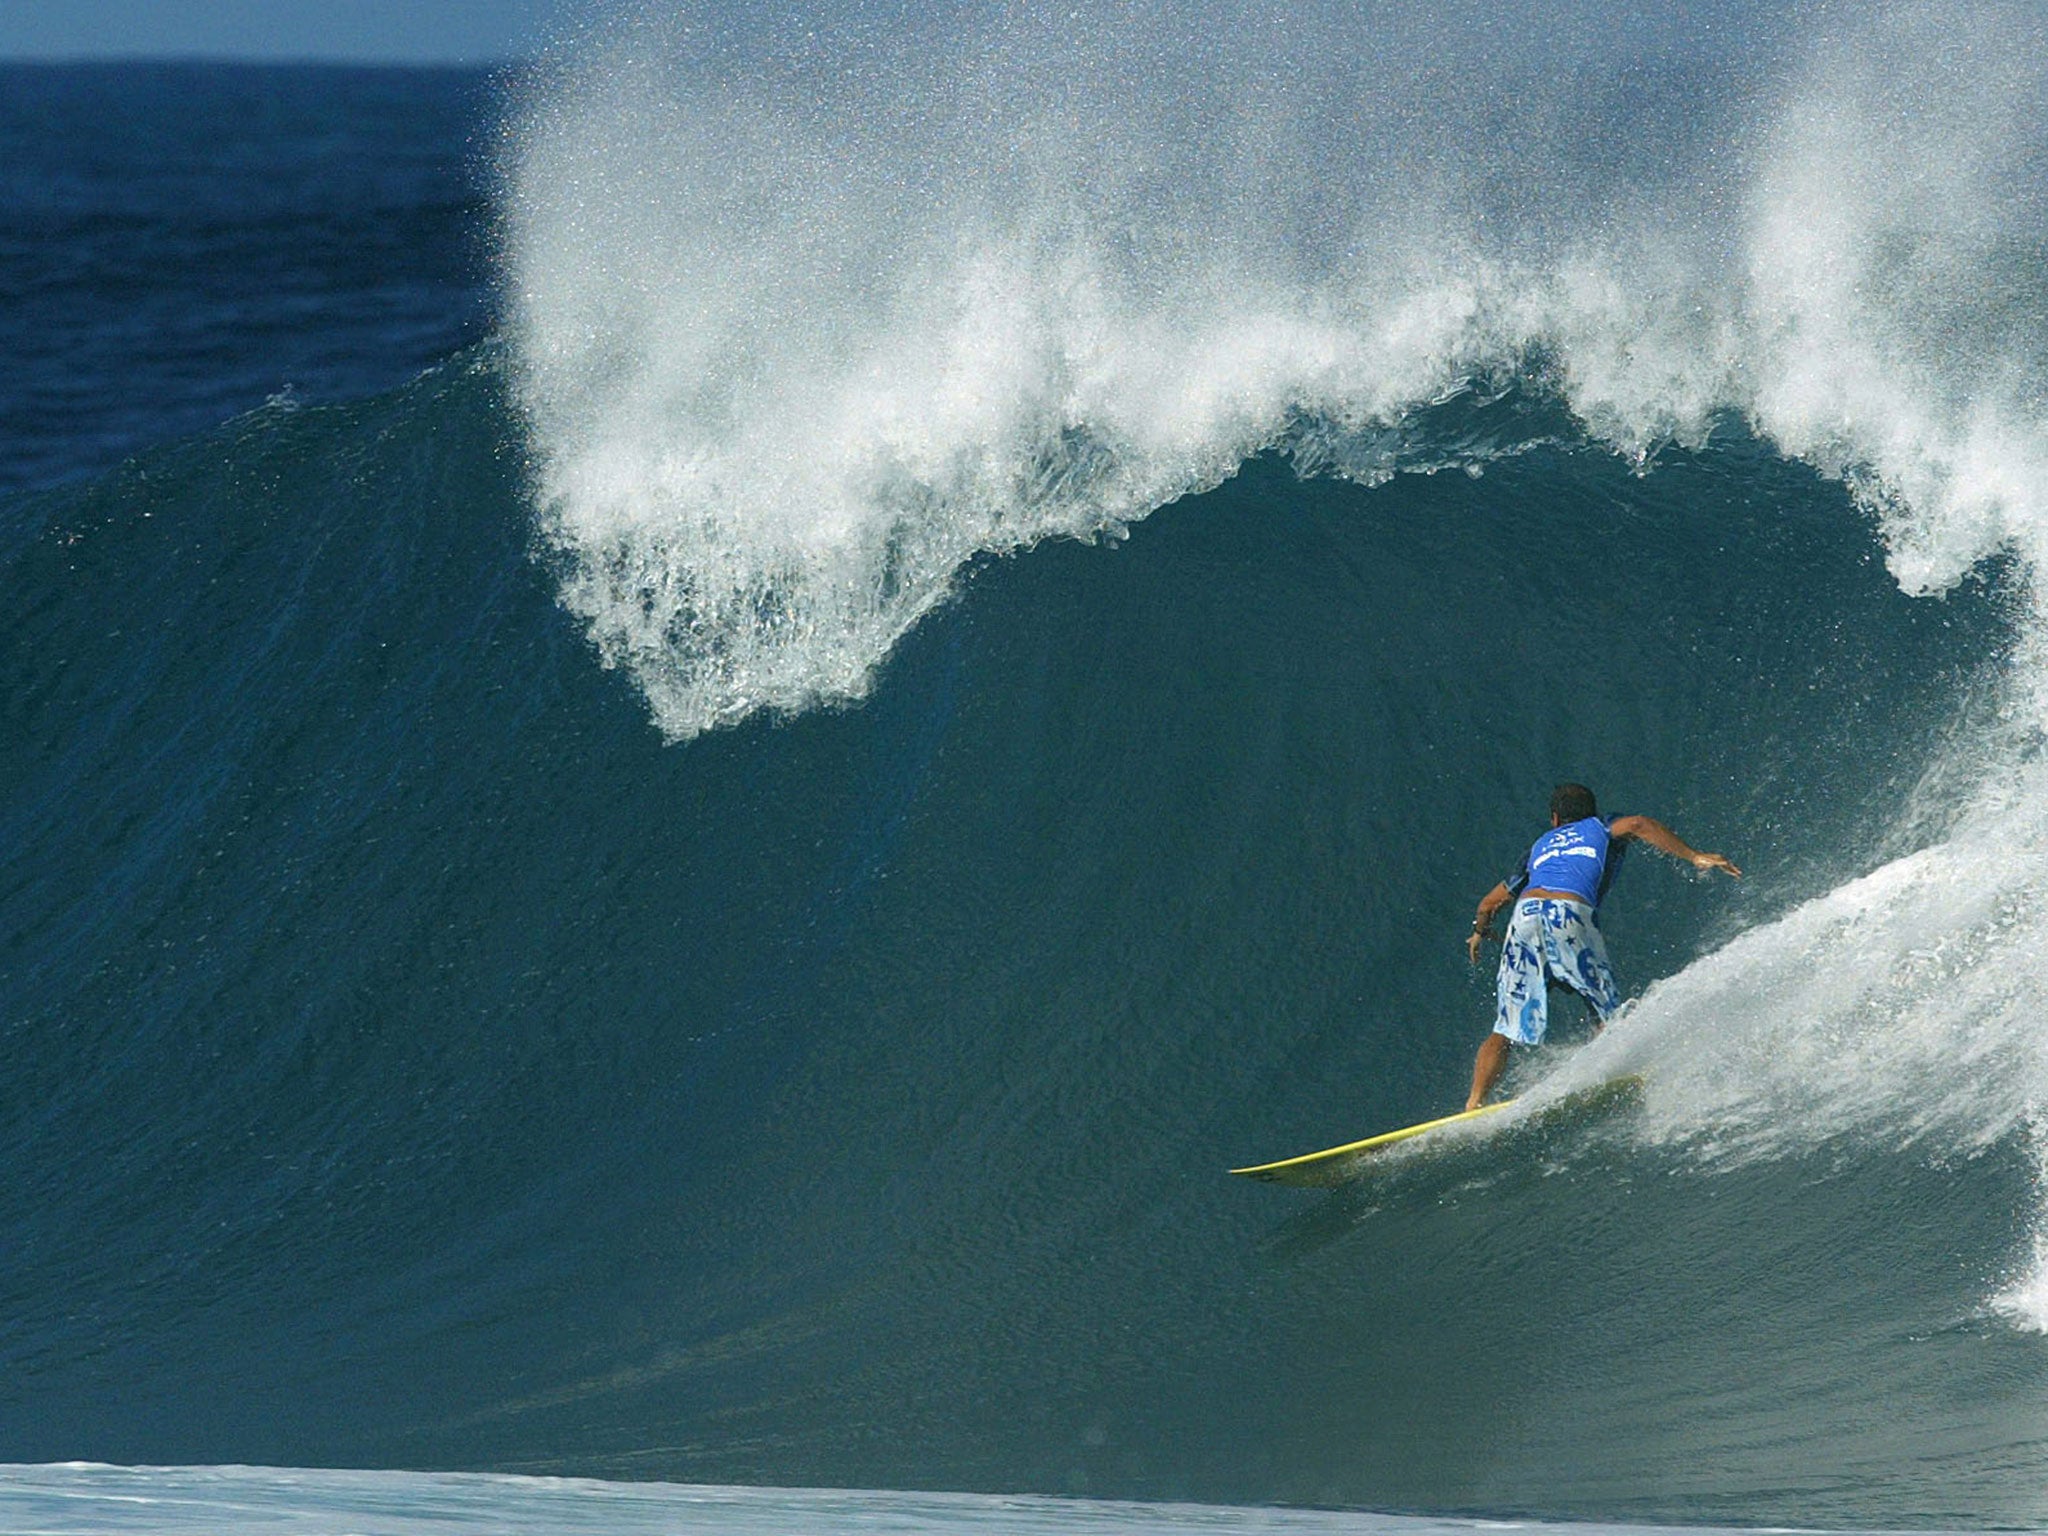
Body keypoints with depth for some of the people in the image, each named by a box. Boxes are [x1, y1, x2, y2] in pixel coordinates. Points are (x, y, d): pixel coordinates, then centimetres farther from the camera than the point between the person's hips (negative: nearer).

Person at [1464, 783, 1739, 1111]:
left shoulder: (1541, 846, 36)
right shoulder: (1601, 831, 27)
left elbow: (1489, 903, 42)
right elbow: (1636, 825, 3)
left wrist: (1480, 932, 63)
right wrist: (1695, 858, 1)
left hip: (1525, 914, 3)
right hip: (1569, 916, -3)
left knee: (1507, 1030, 7)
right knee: (1609, 1015, 2)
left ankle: (1474, 1105, -7)